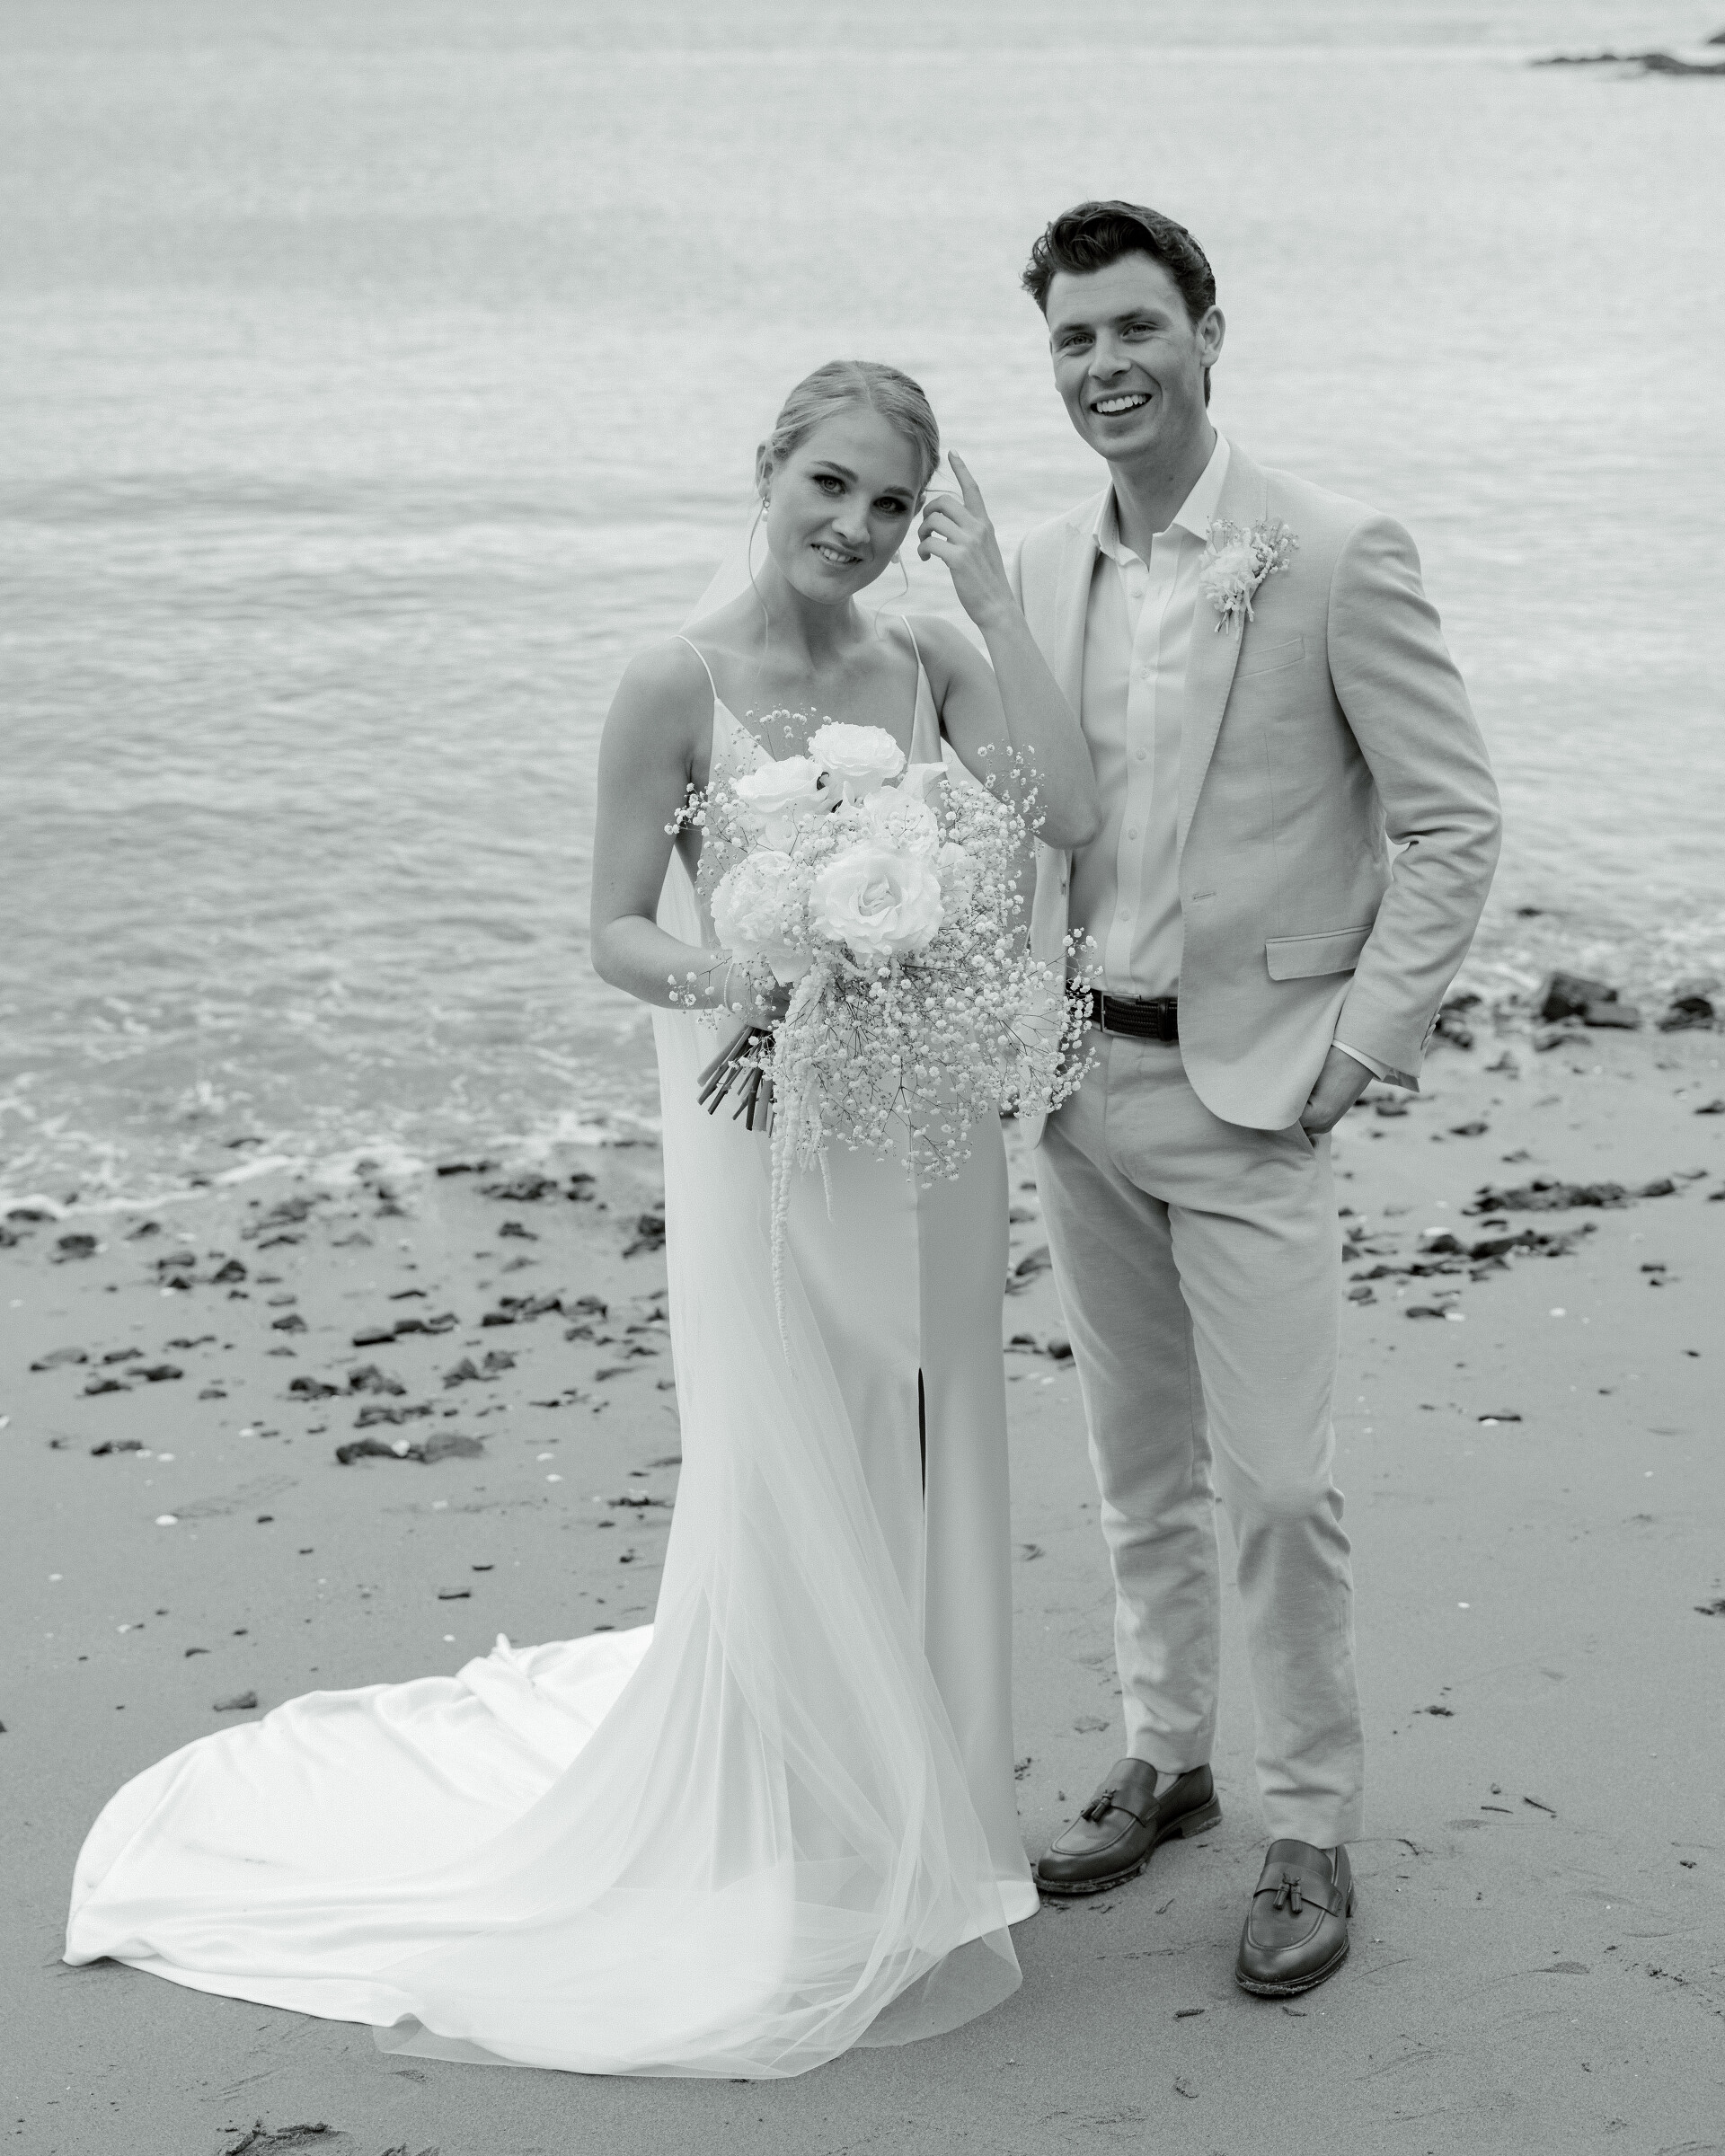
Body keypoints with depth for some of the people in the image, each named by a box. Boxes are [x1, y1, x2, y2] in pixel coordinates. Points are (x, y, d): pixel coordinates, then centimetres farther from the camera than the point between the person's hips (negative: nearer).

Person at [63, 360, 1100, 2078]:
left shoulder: (928, 665, 1)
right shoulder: (679, 684, -10)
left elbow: (1066, 811, -14)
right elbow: (615, 928, -6)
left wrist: (994, 601, -13)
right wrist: (717, 981, -26)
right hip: (766, 1119, -4)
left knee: (919, 1478, 12)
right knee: (786, 1500, 2)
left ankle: (903, 1844, 30)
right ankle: (792, 1873, 20)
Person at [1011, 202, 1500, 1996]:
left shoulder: (1339, 557, -10)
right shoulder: (1040, 570, 6)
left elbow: (1452, 825, -8)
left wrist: (1360, 1048, -12)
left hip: (1249, 1092, -5)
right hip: (1081, 1085, 5)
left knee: (1277, 1483, -3)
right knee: (1137, 1465, 16)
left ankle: (1310, 1831, 12)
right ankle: (1163, 1758, 32)